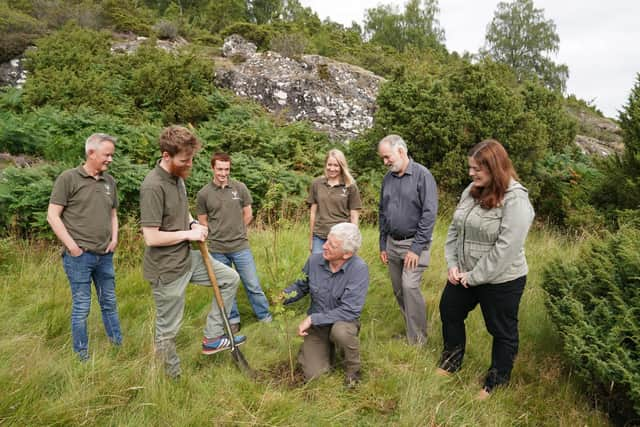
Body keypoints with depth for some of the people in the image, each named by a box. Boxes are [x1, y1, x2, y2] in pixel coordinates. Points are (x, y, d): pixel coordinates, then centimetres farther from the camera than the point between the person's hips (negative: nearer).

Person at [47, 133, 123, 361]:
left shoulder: (109, 181, 9)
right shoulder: (69, 178, -6)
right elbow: (53, 216, -7)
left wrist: (114, 238, 6)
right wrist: (72, 245, -12)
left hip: (104, 255, 5)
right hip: (79, 256, -5)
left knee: (109, 302, 15)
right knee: (81, 307, 4)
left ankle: (118, 346, 29)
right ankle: (82, 354, 19)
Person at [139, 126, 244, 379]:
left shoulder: (178, 177, 3)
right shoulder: (153, 186, -24)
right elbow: (151, 237, -27)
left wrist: (193, 223, 1)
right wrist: (188, 234, -15)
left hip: (187, 258, 9)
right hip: (167, 269, -9)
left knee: (230, 278, 14)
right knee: (168, 330, 6)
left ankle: (212, 338, 21)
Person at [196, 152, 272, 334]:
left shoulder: (240, 188, -3)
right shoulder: (204, 193, -5)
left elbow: (248, 214, 6)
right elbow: (202, 222, 5)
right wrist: (218, 235, 7)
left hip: (241, 246, 0)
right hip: (217, 249, 0)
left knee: (253, 285, 7)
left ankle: (265, 317, 23)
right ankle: (233, 320, 29)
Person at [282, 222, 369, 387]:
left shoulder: (359, 269, -26)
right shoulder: (314, 260, -13)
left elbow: (350, 310, -29)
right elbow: (301, 286, 6)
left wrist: (312, 319, -27)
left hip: (344, 321, -3)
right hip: (317, 324, 3)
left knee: (341, 330, -38)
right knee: (313, 374, -8)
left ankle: (353, 369, -5)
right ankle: (328, 347, 26)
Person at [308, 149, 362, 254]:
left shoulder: (350, 186, -1)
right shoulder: (316, 184, 5)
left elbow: (354, 217, 2)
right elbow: (313, 212, 10)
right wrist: (311, 238, 11)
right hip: (319, 237, 2)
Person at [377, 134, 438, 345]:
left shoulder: (422, 175, -11)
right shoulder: (388, 178, 7)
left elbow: (429, 213, -15)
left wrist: (416, 248, -17)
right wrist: (383, 245, 12)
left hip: (413, 242, -6)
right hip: (392, 243, 6)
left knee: (410, 286, -15)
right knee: (398, 290, 10)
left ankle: (417, 340, -2)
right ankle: (410, 329, 25)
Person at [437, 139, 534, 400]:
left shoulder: (515, 201, -23)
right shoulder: (472, 191, 0)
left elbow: (505, 249, -26)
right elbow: (455, 229, 6)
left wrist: (474, 277, -19)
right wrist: (452, 264, -4)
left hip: (501, 281, -7)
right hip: (464, 275, 8)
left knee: (502, 331, 13)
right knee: (449, 312, 22)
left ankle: (497, 381, 35)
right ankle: (452, 361, 46)